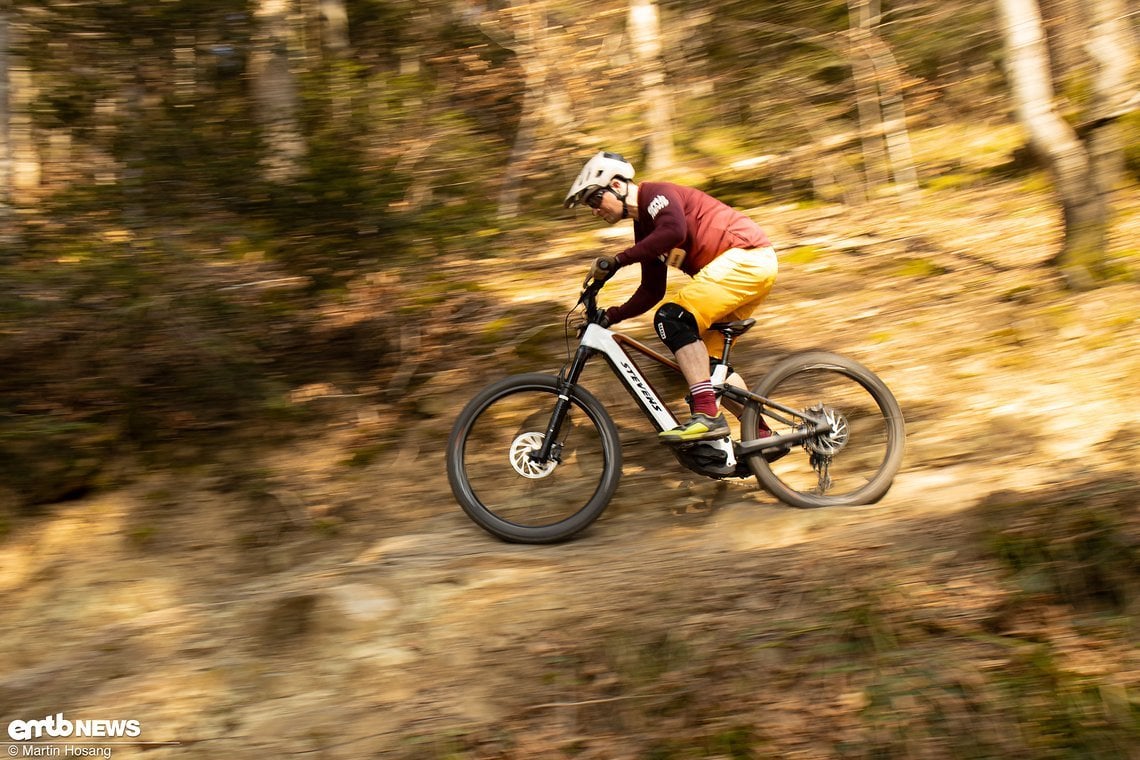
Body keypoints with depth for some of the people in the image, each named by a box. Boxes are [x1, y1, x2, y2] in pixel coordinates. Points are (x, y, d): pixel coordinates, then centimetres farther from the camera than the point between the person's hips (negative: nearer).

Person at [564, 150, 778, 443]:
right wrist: (608, 317, 11)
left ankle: (708, 416, -27)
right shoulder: (644, 226, 18)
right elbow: (652, 291, 19)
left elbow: (674, 230, -31)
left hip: (746, 255, -10)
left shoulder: (656, 193, -8)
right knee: (708, 361, 9)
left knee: (672, 318, -23)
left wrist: (617, 261, -27)